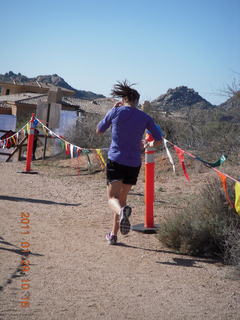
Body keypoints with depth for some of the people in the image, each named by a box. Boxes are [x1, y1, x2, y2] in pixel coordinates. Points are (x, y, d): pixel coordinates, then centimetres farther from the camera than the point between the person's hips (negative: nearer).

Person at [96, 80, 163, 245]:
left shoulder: (115, 112, 0)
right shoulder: (145, 117, 3)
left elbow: (99, 131, 14)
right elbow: (159, 141, 4)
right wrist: (147, 145, 24)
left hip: (115, 160, -2)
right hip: (134, 164, 2)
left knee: (113, 198, -4)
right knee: (123, 197, 17)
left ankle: (122, 211, -40)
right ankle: (114, 235, 20)